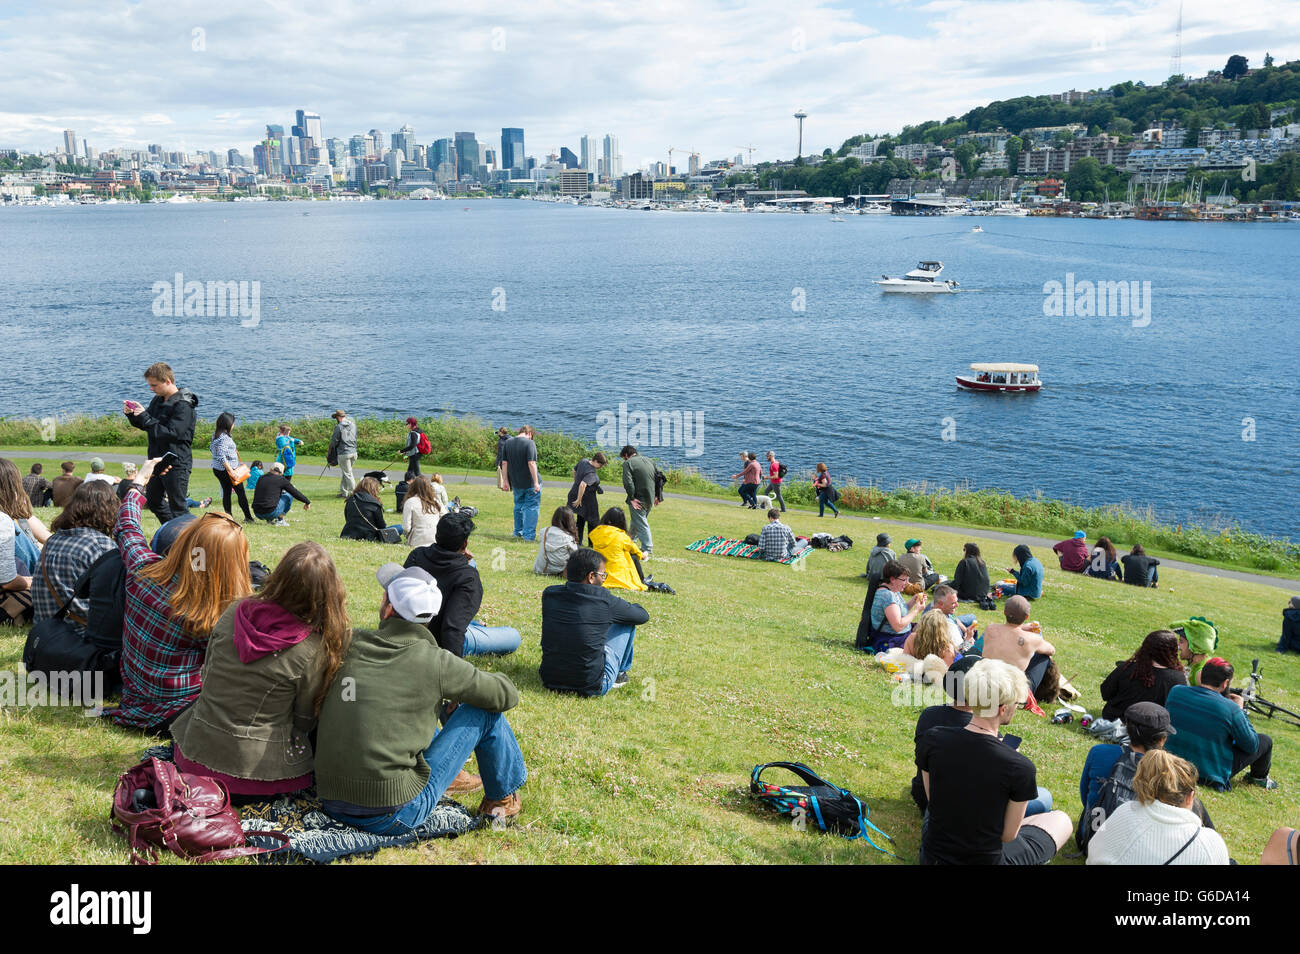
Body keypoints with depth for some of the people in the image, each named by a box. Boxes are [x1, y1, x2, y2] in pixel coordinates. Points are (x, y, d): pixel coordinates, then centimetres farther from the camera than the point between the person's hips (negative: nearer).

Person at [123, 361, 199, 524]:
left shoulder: (183, 405, -18)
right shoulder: (158, 400, 9)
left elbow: (171, 433, -27)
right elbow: (146, 425, 18)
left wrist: (144, 416, -23)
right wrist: (131, 414, -2)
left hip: (177, 463, -9)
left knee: (178, 507, -4)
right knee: (153, 501, 20)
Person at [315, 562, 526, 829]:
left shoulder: (349, 644, -2)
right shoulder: (434, 661, -12)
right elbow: (507, 695, -1)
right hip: (394, 816, -5)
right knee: (485, 709, 7)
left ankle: (449, 775, 40)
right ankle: (502, 798, 27)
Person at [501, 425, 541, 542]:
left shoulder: (507, 443, 5)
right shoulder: (529, 443, -12)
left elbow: (504, 463, 5)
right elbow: (531, 463, -19)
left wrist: (506, 482, 10)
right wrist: (536, 482, -17)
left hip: (516, 483, 6)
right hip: (529, 483, -6)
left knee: (518, 506, 21)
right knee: (531, 507, 2)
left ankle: (518, 532, 29)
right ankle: (529, 535, 0)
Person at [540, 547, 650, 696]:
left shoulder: (549, 594, -3)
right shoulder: (605, 600, -13)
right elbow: (643, 616, 8)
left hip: (550, 680, 5)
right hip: (591, 687, -5)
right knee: (627, 621, 11)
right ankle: (620, 673, 31)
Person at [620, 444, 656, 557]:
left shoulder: (628, 463, -9)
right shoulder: (649, 461, 12)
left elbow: (628, 482, -21)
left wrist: (632, 498, -15)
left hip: (638, 500, -7)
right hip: (650, 499, 7)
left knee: (641, 524, -1)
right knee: (637, 521, 23)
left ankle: (647, 551, -3)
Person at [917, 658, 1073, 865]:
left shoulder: (932, 740, -14)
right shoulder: (1020, 768, -23)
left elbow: (934, 800, 2)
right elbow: (1008, 835, -11)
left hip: (931, 856, 4)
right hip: (986, 859, -4)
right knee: (1061, 820, 19)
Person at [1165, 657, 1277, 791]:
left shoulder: (1175, 691, -11)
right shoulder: (1230, 709, -25)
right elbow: (1252, 746, -10)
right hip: (1210, 773, -5)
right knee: (1265, 741, 15)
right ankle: (1259, 778, 42)